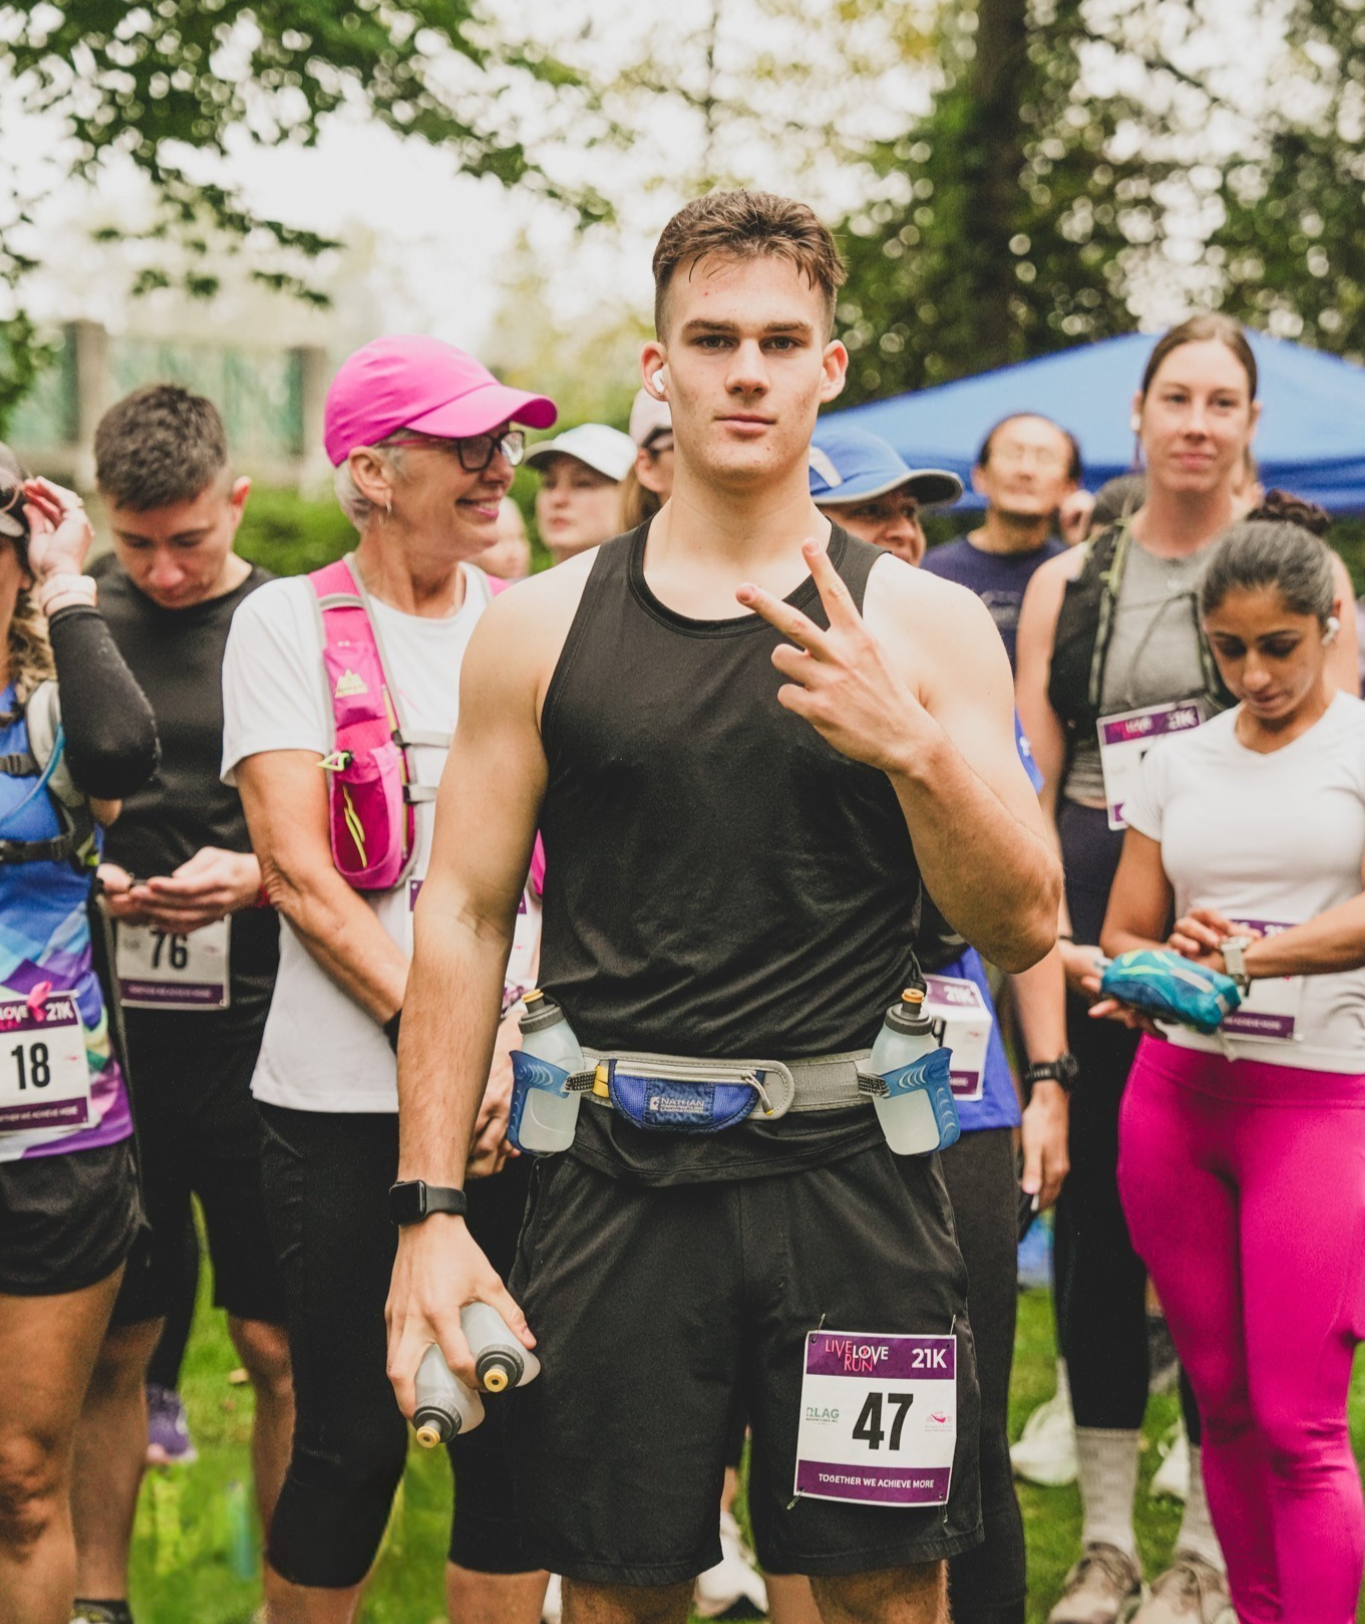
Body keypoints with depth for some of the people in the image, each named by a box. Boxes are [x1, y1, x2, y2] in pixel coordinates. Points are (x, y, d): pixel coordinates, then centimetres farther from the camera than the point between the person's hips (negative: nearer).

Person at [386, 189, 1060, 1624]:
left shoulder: (922, 625, 2)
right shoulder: (542, 627, 4)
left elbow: (1023, 927, -1)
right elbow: (462, 917, 3)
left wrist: (911, 744, -19)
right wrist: (430, 1210, -3)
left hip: (852, 1180, 0)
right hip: (618, 1180, 0)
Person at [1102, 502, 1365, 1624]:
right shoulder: (1180, 765, 13)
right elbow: (1120, 933, 12)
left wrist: (1243, 956, -30)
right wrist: (1166, 969, -11)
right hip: (1175, 1091, 4)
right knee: (1223, 1406, 9)